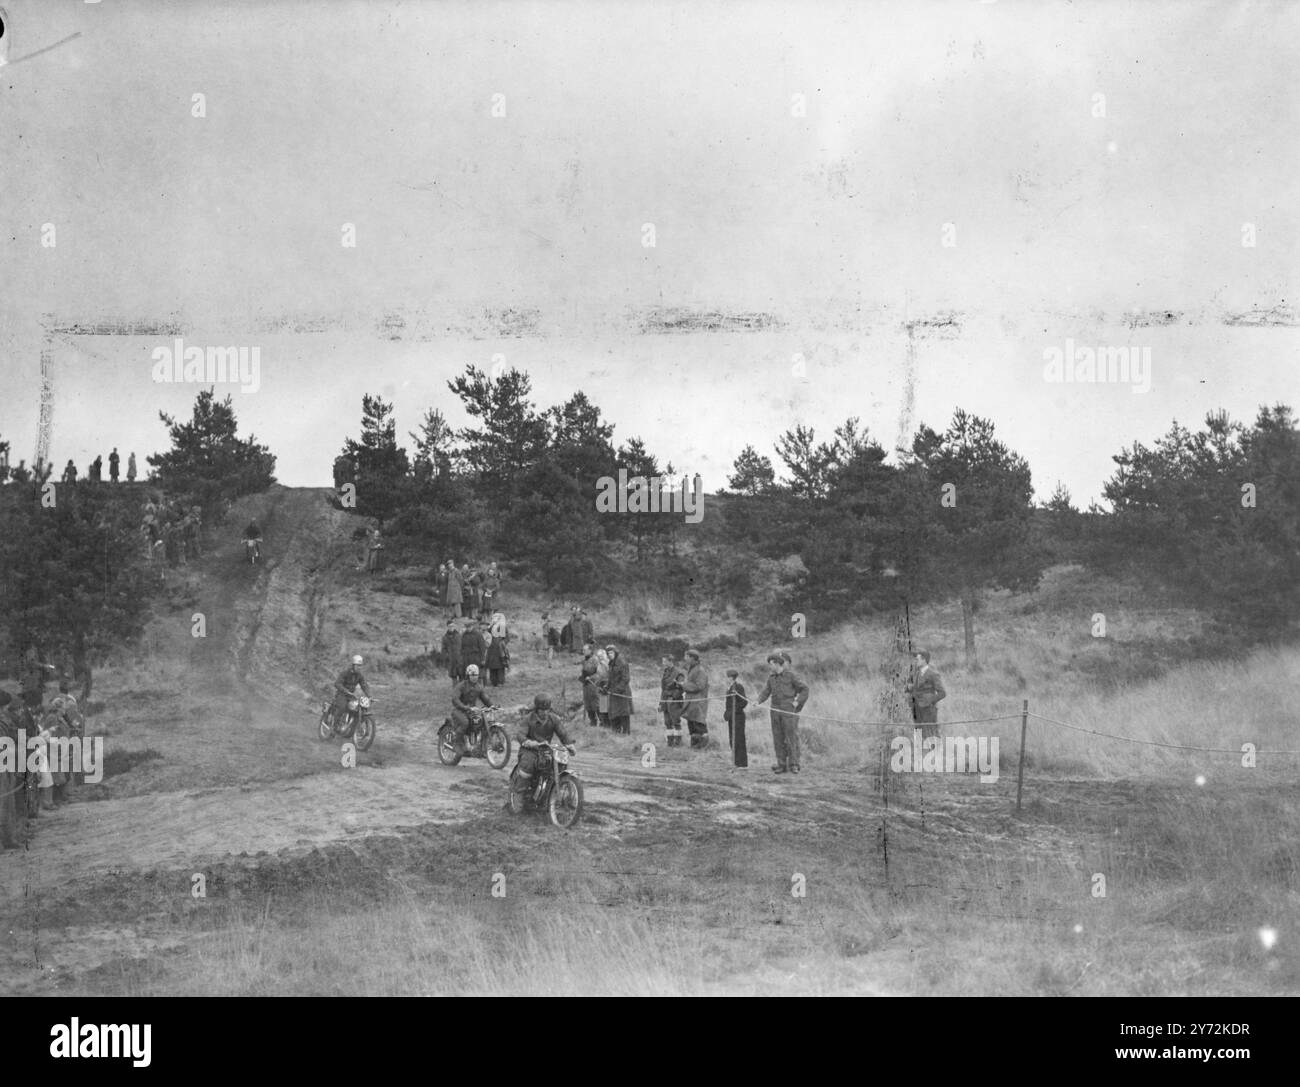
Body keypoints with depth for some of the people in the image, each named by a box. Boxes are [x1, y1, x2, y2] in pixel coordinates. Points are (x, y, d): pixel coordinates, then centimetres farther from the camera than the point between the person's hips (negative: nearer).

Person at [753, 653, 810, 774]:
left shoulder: (790, 676, -2)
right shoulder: (771, 678, 13)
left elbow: (805, 688, 0)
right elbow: (766, 692, 9)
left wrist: (797, 702, -9)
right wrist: (758, 701, -9)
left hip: (789, 711, -5)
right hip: (775, 711, 5)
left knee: (791, 737, -7)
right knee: (778, 739, 3)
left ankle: (794, 765, -6)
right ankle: (782, 765, 6)